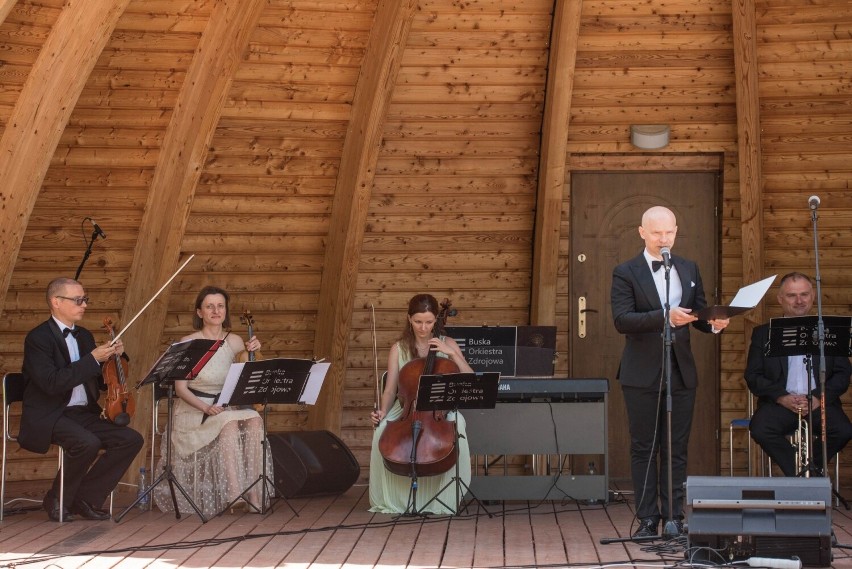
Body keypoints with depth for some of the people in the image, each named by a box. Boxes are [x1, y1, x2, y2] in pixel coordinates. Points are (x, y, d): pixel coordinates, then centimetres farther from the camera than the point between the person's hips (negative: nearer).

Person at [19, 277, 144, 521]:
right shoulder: (38, 337, -10)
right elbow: (52, 383, -24)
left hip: (83, 414, 8)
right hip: (48, 417, -8)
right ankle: (57, 500, -9)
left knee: (132, 439, -11)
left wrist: (113, 357, 0)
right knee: (88, 443, -35)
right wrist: (92, 359, -21)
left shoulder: (84, 336, 15)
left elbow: (100, 382, 19)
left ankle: (86, 497, -2)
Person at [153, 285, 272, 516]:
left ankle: (254, 494, -32)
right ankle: (234, 493, -39)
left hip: (226, 408, 4)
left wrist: (252, 354, -6)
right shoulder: (188, 344, -5)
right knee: (230, 423, -34)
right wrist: (206, 408, -24)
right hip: (193, 411, -4)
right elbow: (181, 388, -8)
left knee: (254, 420, -28)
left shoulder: (235, 342, 6)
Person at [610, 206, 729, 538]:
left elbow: (699, 313, 13)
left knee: (677, 449, 5)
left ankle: (674, 518, 11)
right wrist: (665, 316, -27)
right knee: (643, 449, 2)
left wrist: (714, 323, -11)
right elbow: (622, 320, -15)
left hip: (681, 372, 4)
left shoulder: (689, 270, 12)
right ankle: (648, 519, 7)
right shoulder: (625, 273, -3)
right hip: (643, 374, -3)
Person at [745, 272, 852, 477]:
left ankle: (804, 469, -4)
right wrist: (782, 398, -11)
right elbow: (753, 376, 5)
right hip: (779, 403, -1)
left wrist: (819, 398, -10)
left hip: (819, 403, 1)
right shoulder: (763, 333, 14)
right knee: (759, 430, -32)